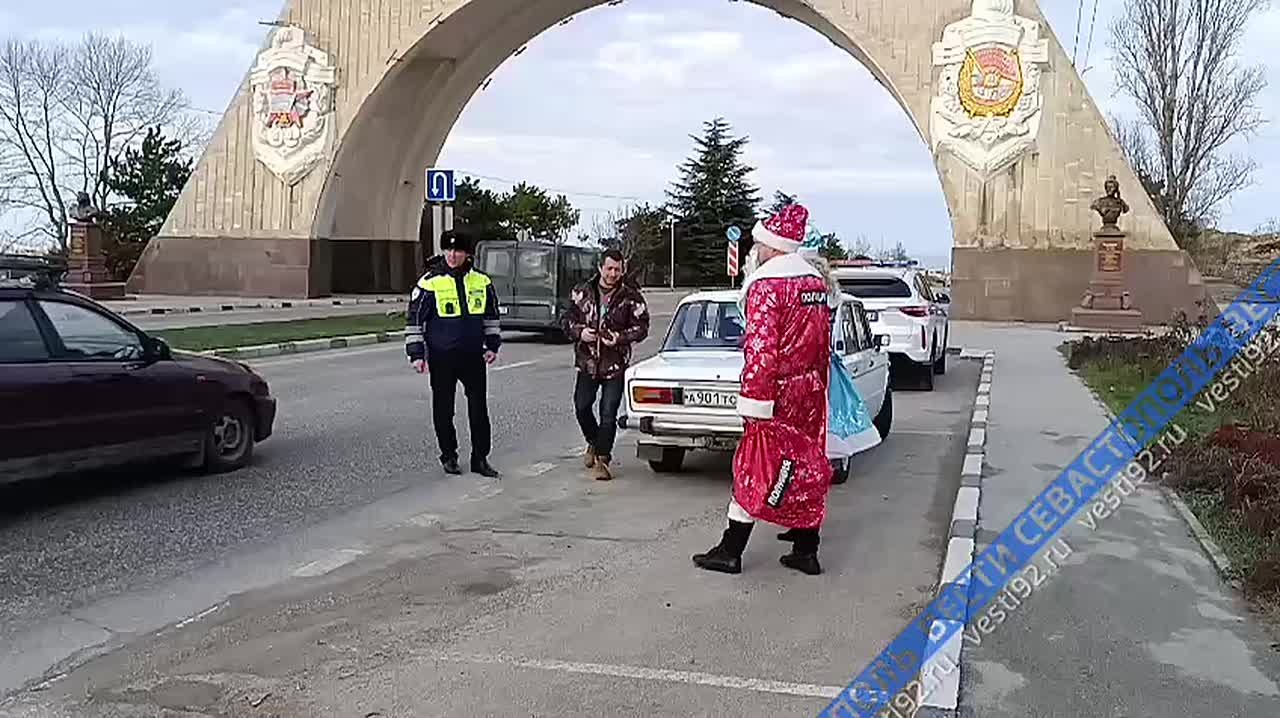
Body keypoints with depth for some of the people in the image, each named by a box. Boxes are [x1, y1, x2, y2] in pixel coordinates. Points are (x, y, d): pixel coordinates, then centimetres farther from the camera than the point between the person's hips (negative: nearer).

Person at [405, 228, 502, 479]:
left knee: (479, 408, 5)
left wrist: (492, 345, 10)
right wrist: (416, 354, -6)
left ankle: (480, 458, 15)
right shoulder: (430, 283, -6)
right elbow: (414, 319, -3)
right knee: (443, 410, 6)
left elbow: (491, 315, 17)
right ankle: (449, 456, 21)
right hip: (442, 357, -3)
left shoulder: (481, 282, 5)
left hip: (474, 356, 3)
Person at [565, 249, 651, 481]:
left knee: (608, 414, -3)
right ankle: (593, 443, 34)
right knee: (581, 406, 6)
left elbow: (641, 327, -1)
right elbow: (569, 318, 10)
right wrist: (579, 332, -11)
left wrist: (621, 338, -17)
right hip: (587, 361, 3)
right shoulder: (582, 292, 4)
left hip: (615, 364, -3)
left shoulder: (631, 297, -3)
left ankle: (602, 460, 8)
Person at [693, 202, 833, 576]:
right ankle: (806, 551, 18)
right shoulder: (817, 282, 11)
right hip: (810, 392, 8)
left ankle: (730, 552, 6)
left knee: (755, 469, -1)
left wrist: (753, 401, -20)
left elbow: (761, 348, -21)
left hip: (776, 393, -8)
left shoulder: (765, 285, -16)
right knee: (806, 466, 12)